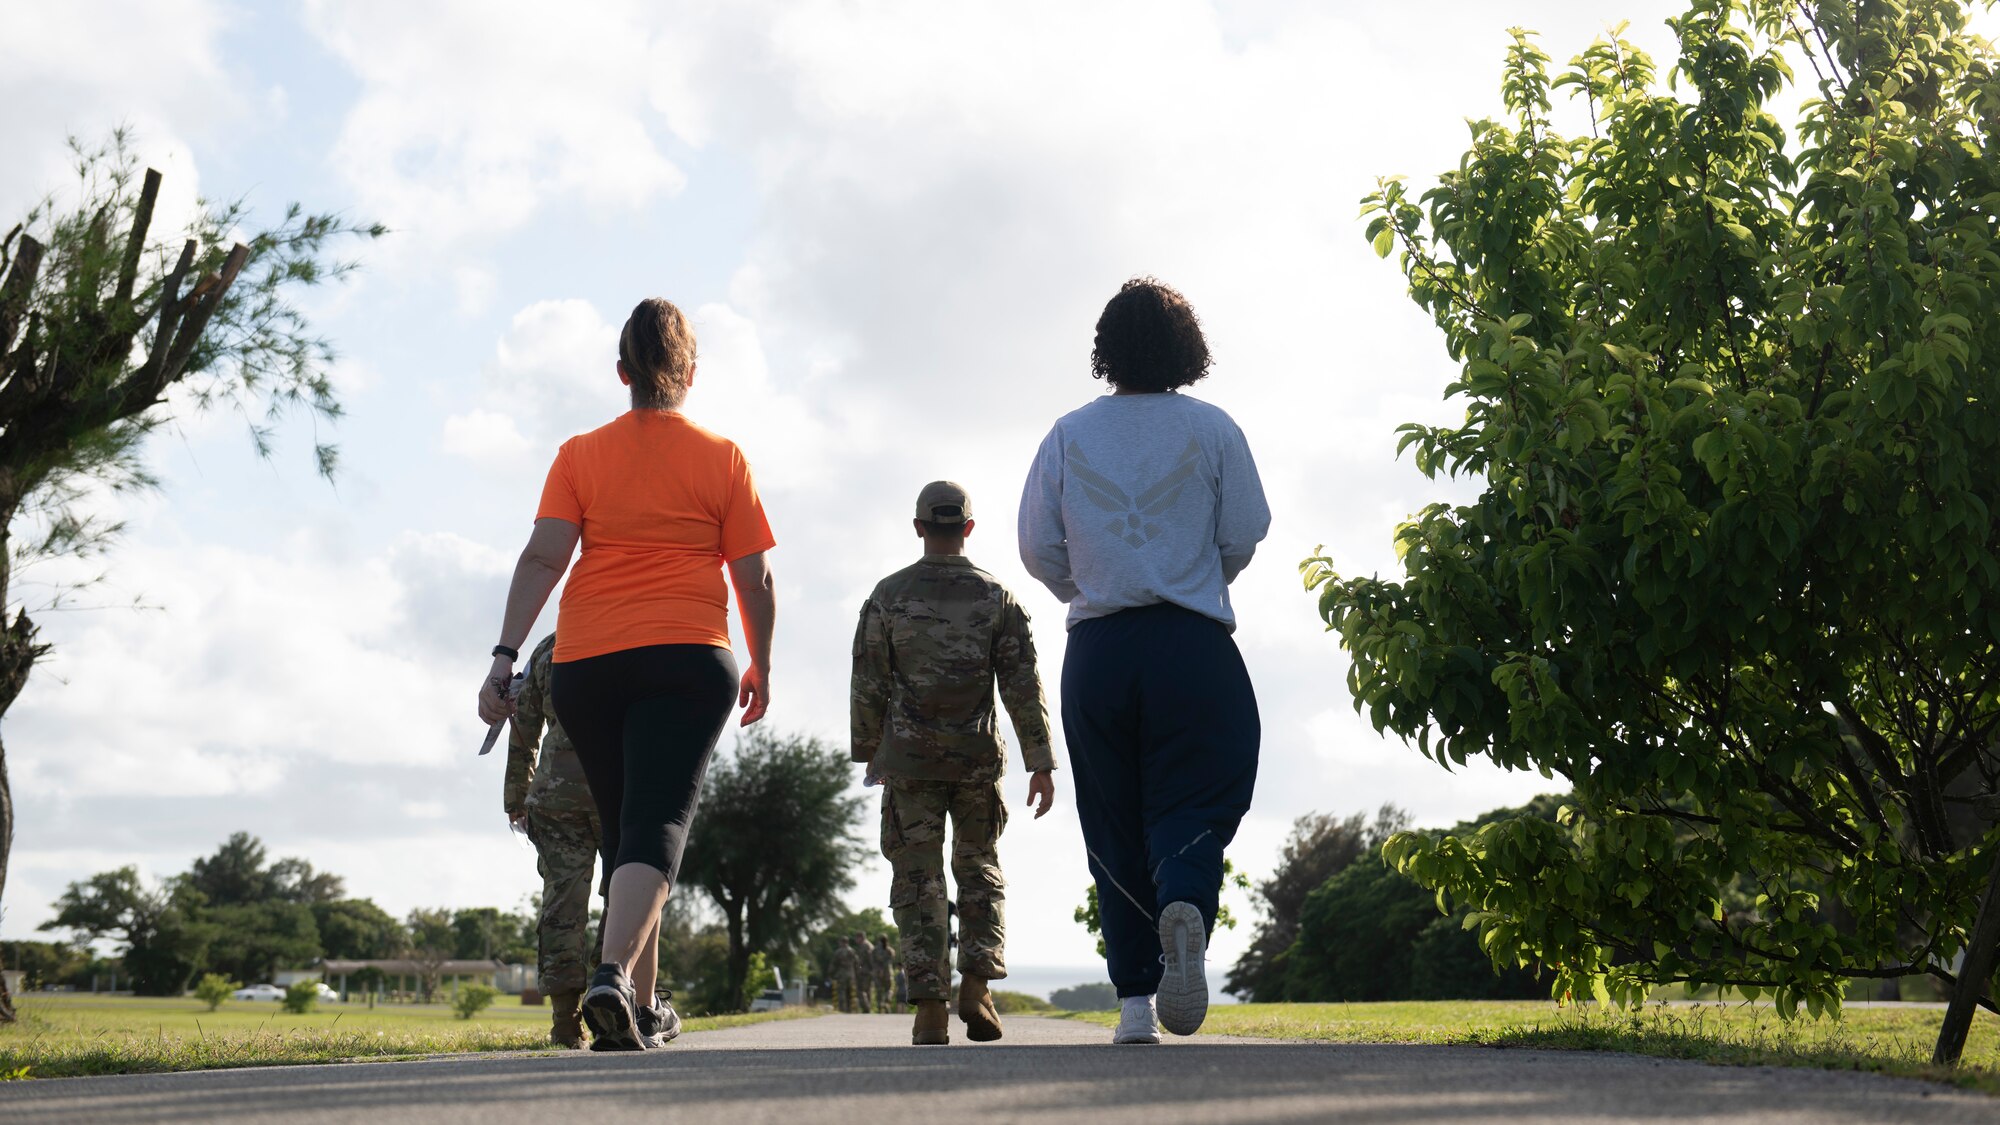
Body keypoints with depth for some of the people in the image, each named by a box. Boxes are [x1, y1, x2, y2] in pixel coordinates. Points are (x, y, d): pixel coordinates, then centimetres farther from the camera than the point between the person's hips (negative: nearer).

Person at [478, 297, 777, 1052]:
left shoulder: (580, 455, 8)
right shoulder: (721, 458, 6)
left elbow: (542, 557, -3)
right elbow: (755, 578, 5)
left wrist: (505, 656, -6)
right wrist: (761, 665, 17)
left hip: (586, 662, 3)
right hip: (688, 657, -2)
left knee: (622, 832, 16)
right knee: (658, 823, -8)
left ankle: (643, 1007, 24)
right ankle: (615, 976, -31)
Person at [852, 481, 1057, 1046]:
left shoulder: (888, 596, 0)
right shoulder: (997, 597, 1)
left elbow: (867, 686, 2)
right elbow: (1023, 686, -2)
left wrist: (869, 754, 14)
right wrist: (1041, 763, 1)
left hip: (910, 759, -1)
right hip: (979, 758, 1)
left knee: (918, 879, 3)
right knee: (980, 870, 16)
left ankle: (931, 1007, -3)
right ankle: (976, 985, 1)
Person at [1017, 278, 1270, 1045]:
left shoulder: (1069, 435, 5)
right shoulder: (1211, 429, 1)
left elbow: (1039, 548, 4)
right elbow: (1245, 534, 1)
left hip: (1096, 650, 2)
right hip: (1194, 644, -1)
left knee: (1114, 826, 8)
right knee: (1193, 803, 1)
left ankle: (1135, 1000, 6)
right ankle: (1185, 905, -33)